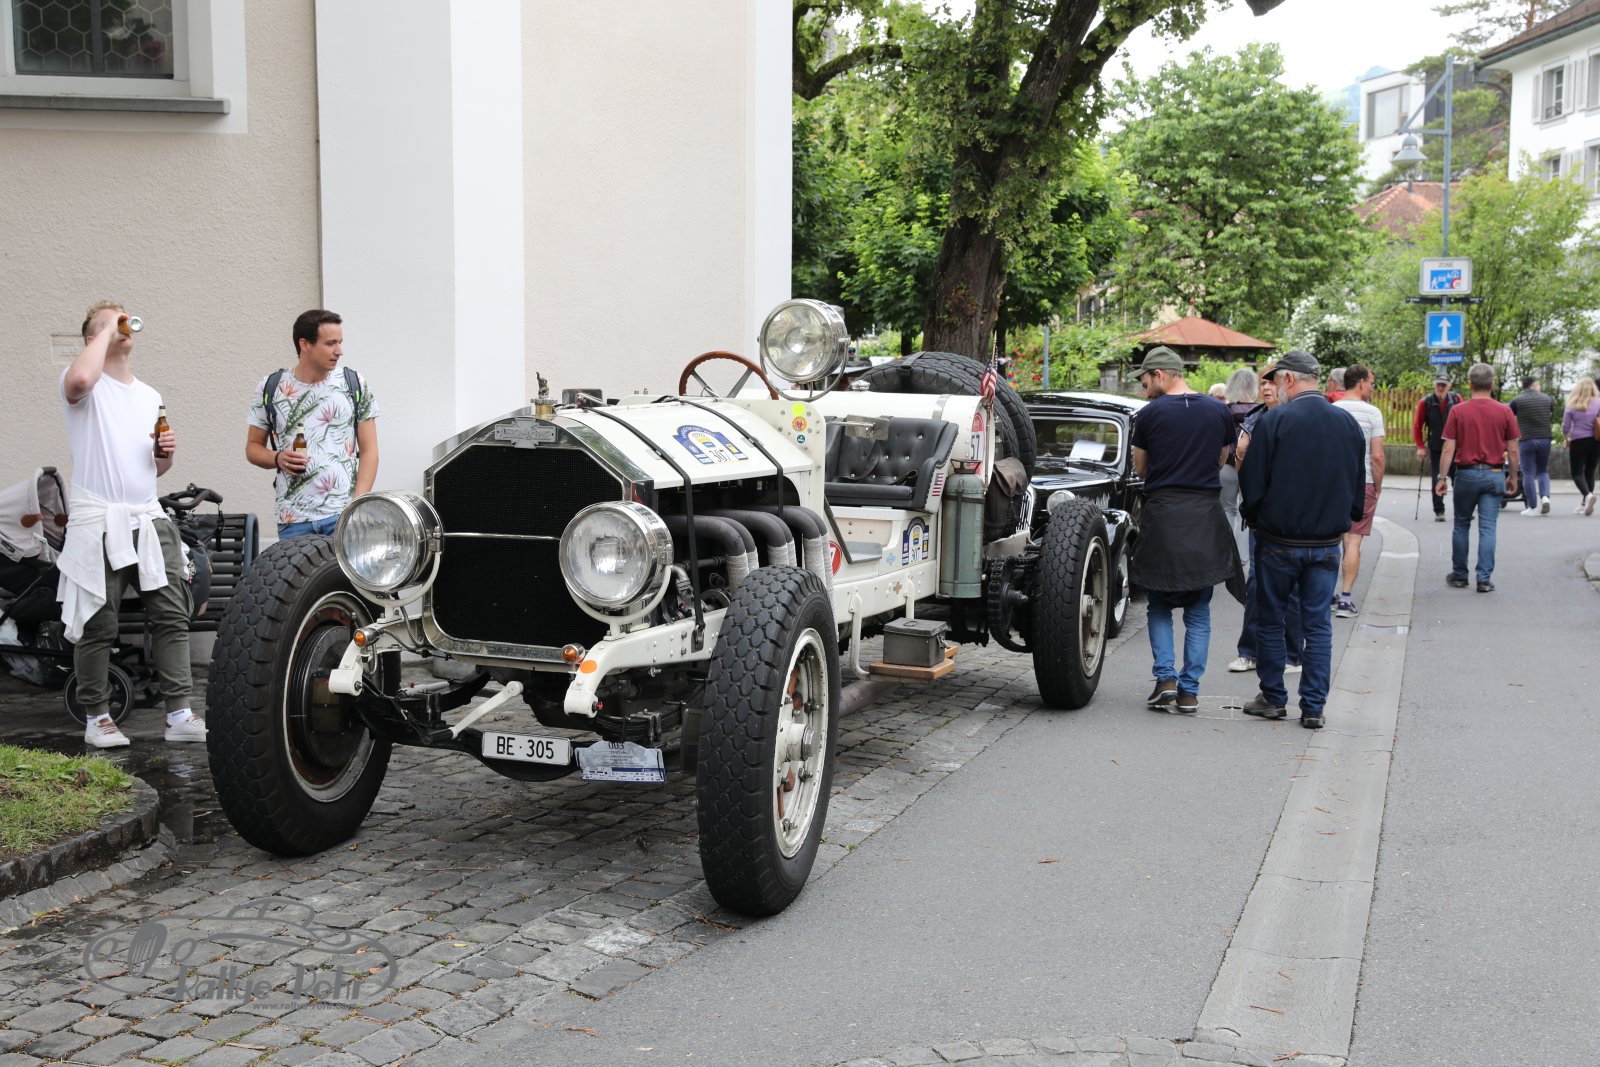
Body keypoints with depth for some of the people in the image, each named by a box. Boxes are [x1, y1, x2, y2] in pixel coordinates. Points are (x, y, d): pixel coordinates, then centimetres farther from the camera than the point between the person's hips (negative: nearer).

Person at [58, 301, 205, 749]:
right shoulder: (89, 385, -1)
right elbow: (79, 380, -29)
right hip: (98, 522, -6)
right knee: (98, 625, 0)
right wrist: (106, 330, -14)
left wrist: (166, 454, 4)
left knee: (172, 617, 0)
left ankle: (179, 714, 2)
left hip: (148, 519, 6)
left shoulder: (150, 397, 21)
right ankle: (97, 717, 10)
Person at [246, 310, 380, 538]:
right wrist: (278, 459, -7)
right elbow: (253, 446, 16)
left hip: (344, 514, -1)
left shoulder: (356, 386, 6)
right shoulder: (270, 389, 8)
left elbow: (368, 451, 4)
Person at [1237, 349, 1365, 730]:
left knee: (1270, 620, 10)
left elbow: (1252, 484, -10)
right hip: (1327, 543, 4)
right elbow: (1359, 488, 11)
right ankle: (1313, 707, 9)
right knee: (1319, 625, 8)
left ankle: (1273, 698, 18)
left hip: (1279, 542, -4)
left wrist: (1255, 520, 8)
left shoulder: (1274, 421, -13)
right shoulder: (1348, 424, 3)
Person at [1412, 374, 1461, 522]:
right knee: (1437, 480, 0)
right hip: (1435, 448, -1)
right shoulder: (1425, 403, -4)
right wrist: (1420, 447, -5)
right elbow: (1417, 425, -1)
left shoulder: (1456, 399, 0)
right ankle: (1439, 511, 8)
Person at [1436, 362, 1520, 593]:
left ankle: (1459, 575, 20)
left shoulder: (1458, 411, -5)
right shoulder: (1505, 412, -3)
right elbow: (1512, 450, 1)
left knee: (1461, 525, 13)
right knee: (1488, 528, 1)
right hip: (1494, 474, 0)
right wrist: (1513, 477, 13)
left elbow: (1448, 449, -7)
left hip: (1466, 474, 0)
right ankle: (1484, 579, -1)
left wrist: (1441, 478, -1)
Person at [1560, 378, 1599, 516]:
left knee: (1577, 473, 0)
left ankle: (1588, 494, -27)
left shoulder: (1572, 405, -4)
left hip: (1578, 442, -3)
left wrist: (1567, 439, 15)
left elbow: (1565, 427, -3)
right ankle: (1584, 504, 13)